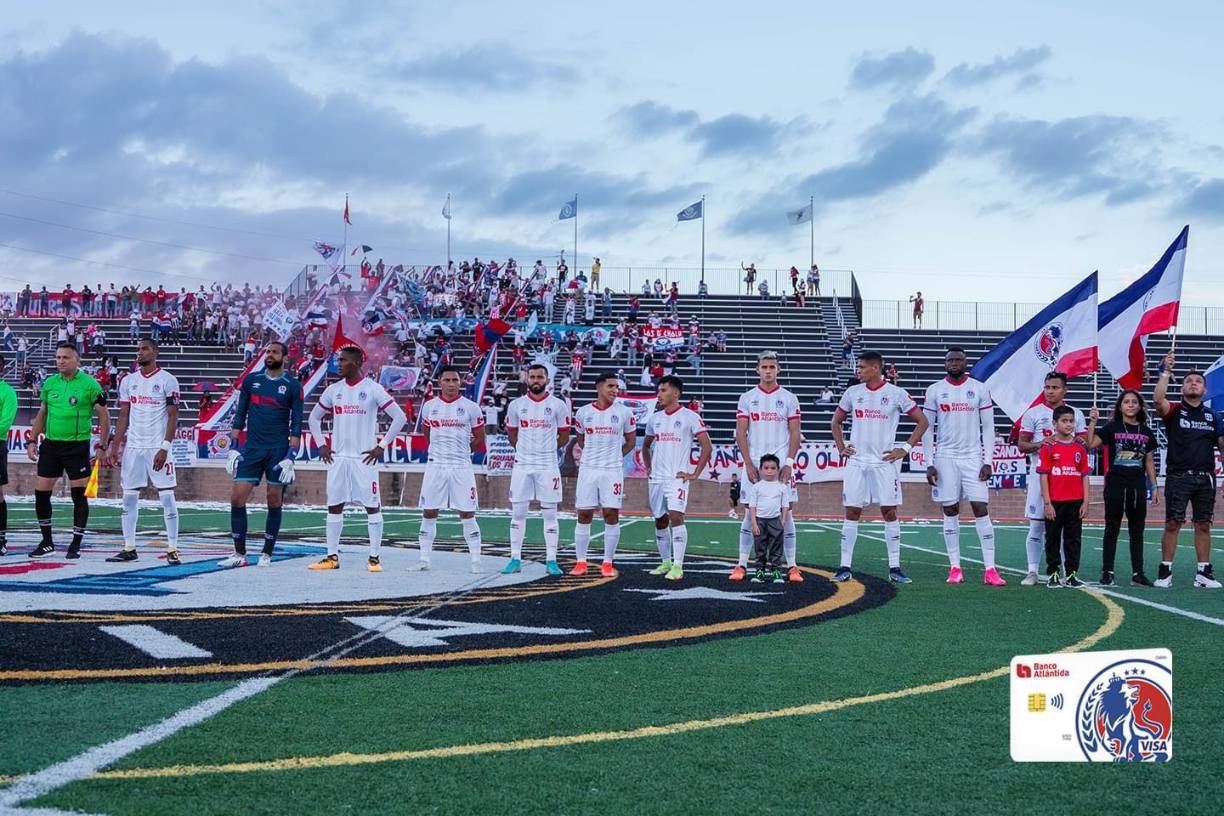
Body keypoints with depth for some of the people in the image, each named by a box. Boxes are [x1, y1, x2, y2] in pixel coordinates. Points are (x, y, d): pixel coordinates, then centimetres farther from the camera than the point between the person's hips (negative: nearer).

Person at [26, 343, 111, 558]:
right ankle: (47, 543, 18)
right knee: (41, 493, 4)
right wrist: (32, 441, 11)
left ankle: (76, 545, 9)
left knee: (79, 495, -2)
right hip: (51, 444, 5)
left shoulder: (89, 384, -6)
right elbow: (42, 414, 18)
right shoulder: (49, 383, 8)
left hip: (77, 446, -5)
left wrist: (102, 447, -8)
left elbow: (104, 417, -3)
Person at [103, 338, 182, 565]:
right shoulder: (128, 381, 11)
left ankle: (172, 549, 0)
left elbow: (173, 416, -7)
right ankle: (129, 548, 13)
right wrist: (114, 447, 6)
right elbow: (123, 416, 13)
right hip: (133, 446, 5)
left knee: (167, 497, -4)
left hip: (158, 448, -5)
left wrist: (164, 448, -15)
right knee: (129, 497, 6)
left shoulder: (167, 380, -4)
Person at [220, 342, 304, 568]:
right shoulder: (251, 380, 9)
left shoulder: (293, 386, 0)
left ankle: (266, 554, 13)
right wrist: (233, 448, 4)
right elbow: (240, 416, 12)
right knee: (237, 498, -4)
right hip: (252, 448, 3)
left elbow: (296, 425, -2)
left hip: (278, 450, -2)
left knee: (274, 502, 2)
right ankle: (239, 554, 5)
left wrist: (290, 457, -10)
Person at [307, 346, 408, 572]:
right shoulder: (333, 390, 8)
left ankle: (375, 557, 6)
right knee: (334, 507, 6)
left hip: (364, 458, -5)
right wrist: (321, 445, 10)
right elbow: (314, 417, 21)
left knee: (372, 506, -1)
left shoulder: (373, 389, -6)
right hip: (337, 458, 5)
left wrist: (382, 446, -8)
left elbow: (400, 417, -7)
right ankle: (332, 557, 13)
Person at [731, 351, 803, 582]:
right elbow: (740, 434, 3)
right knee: (751, 513, 2)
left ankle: (792, 566, 4)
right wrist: (748, 464, -5)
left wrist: (789, 463, -7)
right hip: (754, 464, 0)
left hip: (782, 465, 0)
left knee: (786, 513, -1)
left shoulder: (789, 399, 5)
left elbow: (795, 434, 3)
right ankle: (742, 565, 6)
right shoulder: (747, 398, 6)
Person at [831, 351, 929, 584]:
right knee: (852, 512, 1)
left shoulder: (896, 394, -3)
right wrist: (840, 447, 8)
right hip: (857, 461, 2)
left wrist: (905, 449, -4)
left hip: (885, 462, -2)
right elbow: (836, 421, 20)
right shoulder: (853, 392, 6)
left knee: (889, 512, -1)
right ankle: (845, 567, 6)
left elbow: (922, 422, 2)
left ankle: (895, 568, 6)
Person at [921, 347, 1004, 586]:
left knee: (981, 510, -5)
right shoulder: (934, 390, 3)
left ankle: (990, 570, -4)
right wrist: (929, 464, -2)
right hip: (945, 458, 1)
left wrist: (988, 462, -5)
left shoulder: (980, 389, 2)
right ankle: (955, 568, 10)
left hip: (973, 458, -1)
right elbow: (927, 429, 5)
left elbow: (988, 428, 3)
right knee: (950, 512, 4)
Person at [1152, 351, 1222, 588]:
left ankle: (1204, 572, 12)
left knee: (1203, 525, 6)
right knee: (1173, 524, -3)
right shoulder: (1174, 411, 3)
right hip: (1178, 477, -3)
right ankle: (1165, 572, 3)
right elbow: (1158, 399, -18)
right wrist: (1166, 372, -21)